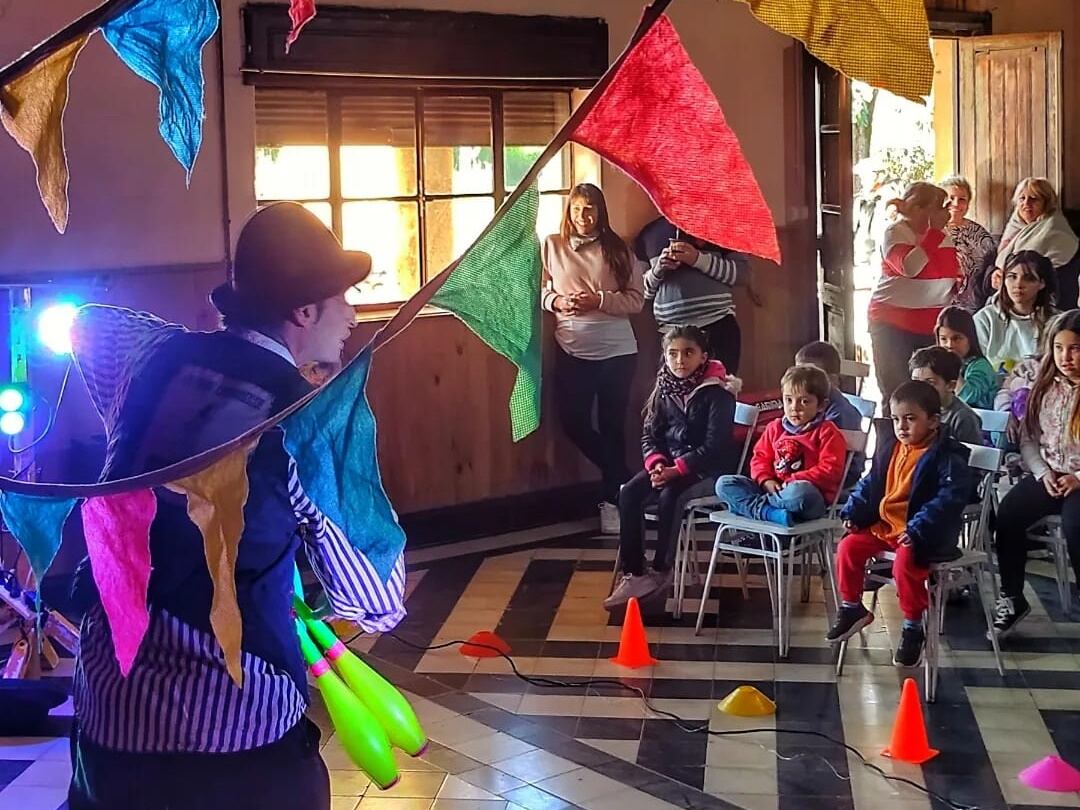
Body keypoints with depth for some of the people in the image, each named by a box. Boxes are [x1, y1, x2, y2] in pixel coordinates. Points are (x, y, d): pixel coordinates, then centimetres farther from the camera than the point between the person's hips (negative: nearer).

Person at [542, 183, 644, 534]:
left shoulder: (617, 249, 0)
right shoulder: (551, 246, 2)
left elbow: (637, 299, -3)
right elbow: (538, 290, 8)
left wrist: (599, 300, -16)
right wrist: (556, 301, -12)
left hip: (616, 350, -2)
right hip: (572, 350, 2)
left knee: (612, 424, 3)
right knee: (574, 423, 0)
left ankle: (614, 497, 18)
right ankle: (624, 482, 21)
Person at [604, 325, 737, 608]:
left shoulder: (717, 393, -12)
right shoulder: (665, 389, 7)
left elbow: (714, 447, -17)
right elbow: (650, 435, 8)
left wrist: (676, 470, -23)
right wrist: (657, 463, -12)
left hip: (709, 469, -6)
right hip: (669, 465, 6)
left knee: (669, 497, -32)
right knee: (629, 494, -19)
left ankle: (661, 570, -17)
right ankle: (632, 573, -15)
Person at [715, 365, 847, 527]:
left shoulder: (827, 432, 1)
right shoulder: (775, 428, 19)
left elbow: (830, 470, -9)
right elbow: (760, 458, 18)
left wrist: (795, 481, -17)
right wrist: (766, 480, -4)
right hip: (773, 488, 6)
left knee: (799, 493, -44)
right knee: (724, 483, -11)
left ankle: (749, 503, -25)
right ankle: (769, 512, -32)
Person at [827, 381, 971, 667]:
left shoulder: (947, 456, -13)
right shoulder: (889, 449, 11)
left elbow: (950, 497, -23)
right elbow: (870, 485, 20)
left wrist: (917, 530, -31)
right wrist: (853, 513, 4)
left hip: (923, 534, -7)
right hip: (883, 526, 7)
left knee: (905, 561, -33)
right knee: (848, 547, -5)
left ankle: (913, 627, -15)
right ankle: (852, 608, 15)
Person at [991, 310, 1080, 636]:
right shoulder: (1046, 387, 7)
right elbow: (1028, 438, 9)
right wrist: (1043, 473, -6)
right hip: (1049, 474, 5)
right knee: (1009, 513, -19)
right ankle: (1012, 598, -3)